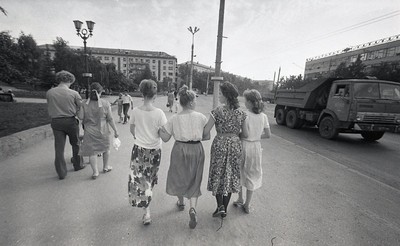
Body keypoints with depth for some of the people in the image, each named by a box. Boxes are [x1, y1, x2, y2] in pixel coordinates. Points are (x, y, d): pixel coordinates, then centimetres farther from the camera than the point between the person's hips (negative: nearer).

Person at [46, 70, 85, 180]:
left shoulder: (49, 93, -2)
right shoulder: (73, 93, -11)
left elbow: (49, 108, 4)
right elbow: (82, 108, -6)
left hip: (56, 122, 2)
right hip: (71, 121, -2)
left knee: (59, 147, 6)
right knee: (75, 144, 17)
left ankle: (61, 173, 10)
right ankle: (77, 165, 30)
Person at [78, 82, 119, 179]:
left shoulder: (85, 103, -6)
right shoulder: (105, 103, -11)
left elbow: (80, 117, -7)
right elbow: (110, 119, -10)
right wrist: (115, 130, -1)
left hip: (90, 131, 1)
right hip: (103, 131, 0)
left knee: (92, 151, 8)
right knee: (106, 148, 19)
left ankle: (95, 172, 10)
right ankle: (105, 167, 33)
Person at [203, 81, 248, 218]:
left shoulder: (217, 111, -14)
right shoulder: (241, 113, -1)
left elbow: (206, 132, -16)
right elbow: (245, 134, 3)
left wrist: (205, 136, 5)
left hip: (220, 145, -3)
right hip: (235, 146, 4)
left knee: (218, 175, 15)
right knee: (231, 176, 16)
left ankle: (220, 207, 12)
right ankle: (224, 208, 28)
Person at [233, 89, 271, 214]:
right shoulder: (263, 116, -4)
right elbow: (268, 135, 0)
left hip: (244, 146, -3)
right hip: (256, 147, 3)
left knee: (239, 173, 20)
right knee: (252, 175, 16)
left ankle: (240, 200, 35)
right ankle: (247, 205, 28)